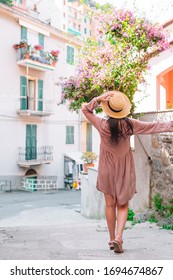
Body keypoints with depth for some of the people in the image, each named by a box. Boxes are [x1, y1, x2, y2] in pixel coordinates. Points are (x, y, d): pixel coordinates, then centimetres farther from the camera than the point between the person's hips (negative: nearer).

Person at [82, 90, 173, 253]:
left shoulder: (103, 125, -14)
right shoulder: (129, 124, -13)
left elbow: (85, 109, 1)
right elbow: (152, 127, -3)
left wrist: (98, 99, -10)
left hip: (107, 170, 0)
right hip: (125, 170, 0)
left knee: (110, 205, 11)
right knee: (123, 205, 10)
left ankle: (112, 239, 20)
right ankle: (118, 237, -7)